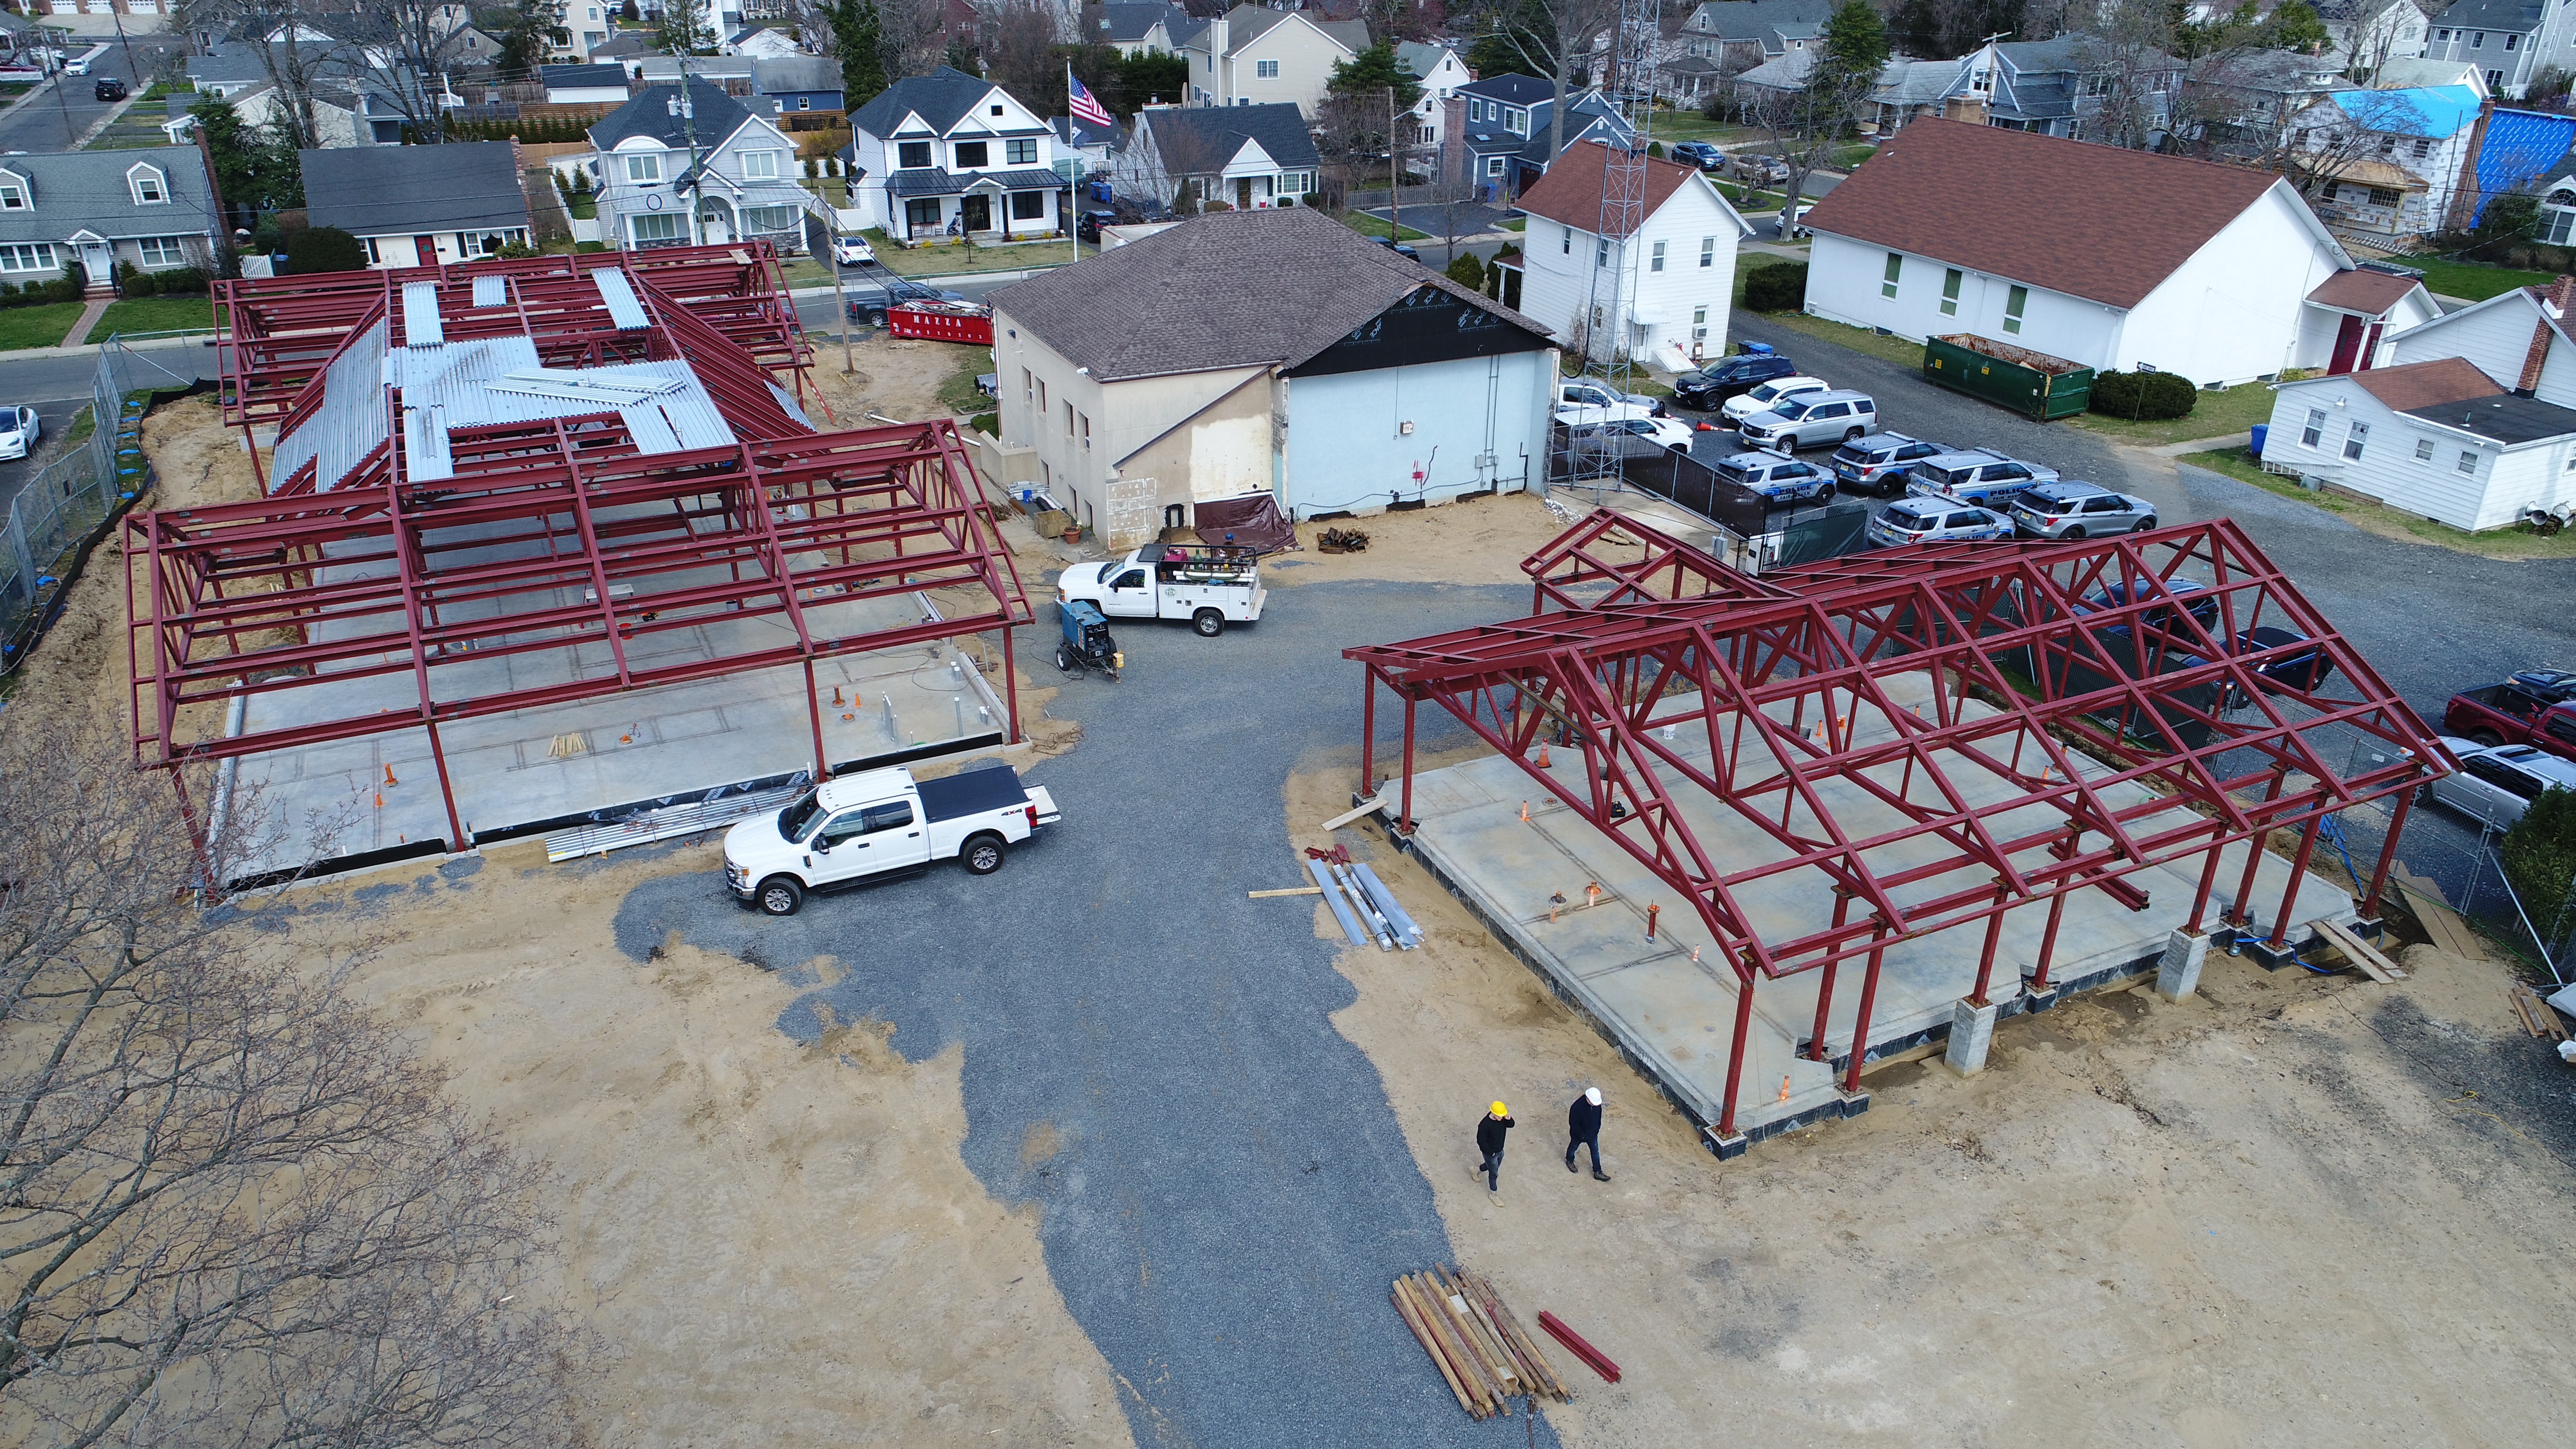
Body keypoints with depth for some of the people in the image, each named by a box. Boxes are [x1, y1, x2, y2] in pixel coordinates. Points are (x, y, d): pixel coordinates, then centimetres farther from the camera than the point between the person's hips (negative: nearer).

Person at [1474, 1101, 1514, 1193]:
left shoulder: (1502, 1118, -16)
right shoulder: (1485, 1125, -35)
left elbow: (1511, 1125, -2)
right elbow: (1481, 1141, -26)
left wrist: (1509, 1119, -25)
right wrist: (1491, 1153, -19)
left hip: (1500, 1151, 7)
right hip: (1491, 1154, -7)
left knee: (1496, 1166, 32)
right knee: (1494, 1174, 11)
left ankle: (1478, 1170, 58)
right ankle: (1494, 1192, 35)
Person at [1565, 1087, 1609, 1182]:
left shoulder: (1597, 1104, -21)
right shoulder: (1577, 1107, -40)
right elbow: (1573, 1123, -28)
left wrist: (1597, 1128, 5)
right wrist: (1582, 1135, -20)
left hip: (1592, 1133, 5)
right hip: (1578, 1134, -5)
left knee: (1595, 1151, 16)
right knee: (1574, 1147, 24)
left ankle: (1597, 1172, 33)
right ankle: (1570, 1161, 53)